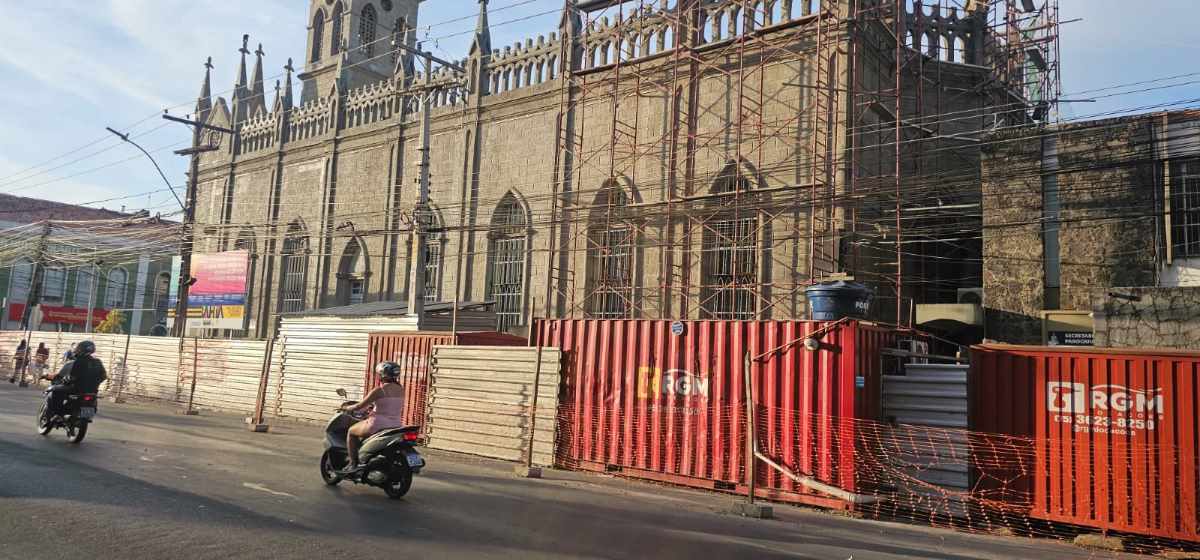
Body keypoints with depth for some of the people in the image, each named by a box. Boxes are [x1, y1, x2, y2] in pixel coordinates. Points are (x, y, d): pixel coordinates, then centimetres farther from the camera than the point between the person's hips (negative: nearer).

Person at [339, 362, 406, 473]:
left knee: (351, 431, 17)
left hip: (378, 425, -7)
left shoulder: (379, 390, -15)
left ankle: (353, 463, 10)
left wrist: (347, 408, 9)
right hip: (396, 426, 7)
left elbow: (360, 406, -9)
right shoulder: (400, 389, 4)